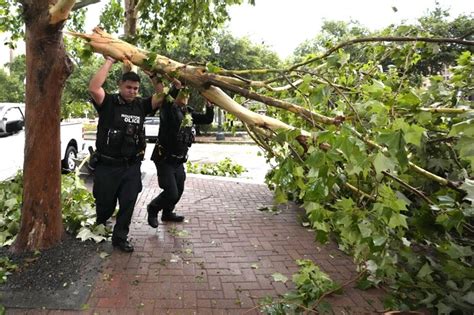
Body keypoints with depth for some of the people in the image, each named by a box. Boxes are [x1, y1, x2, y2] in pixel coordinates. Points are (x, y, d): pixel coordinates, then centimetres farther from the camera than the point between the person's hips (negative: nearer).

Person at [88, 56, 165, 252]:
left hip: (132, 166, 3)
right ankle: (98, 228, 43)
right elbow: (93, 88, -24)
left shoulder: (141, 105, 5)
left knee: (128, 203, 4)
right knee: (105, 204, 12)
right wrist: (109, 62, -18)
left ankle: (120, 237, 22)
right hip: (107, 165, -2)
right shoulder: (108, 103, -6)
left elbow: (161, 96, -1)